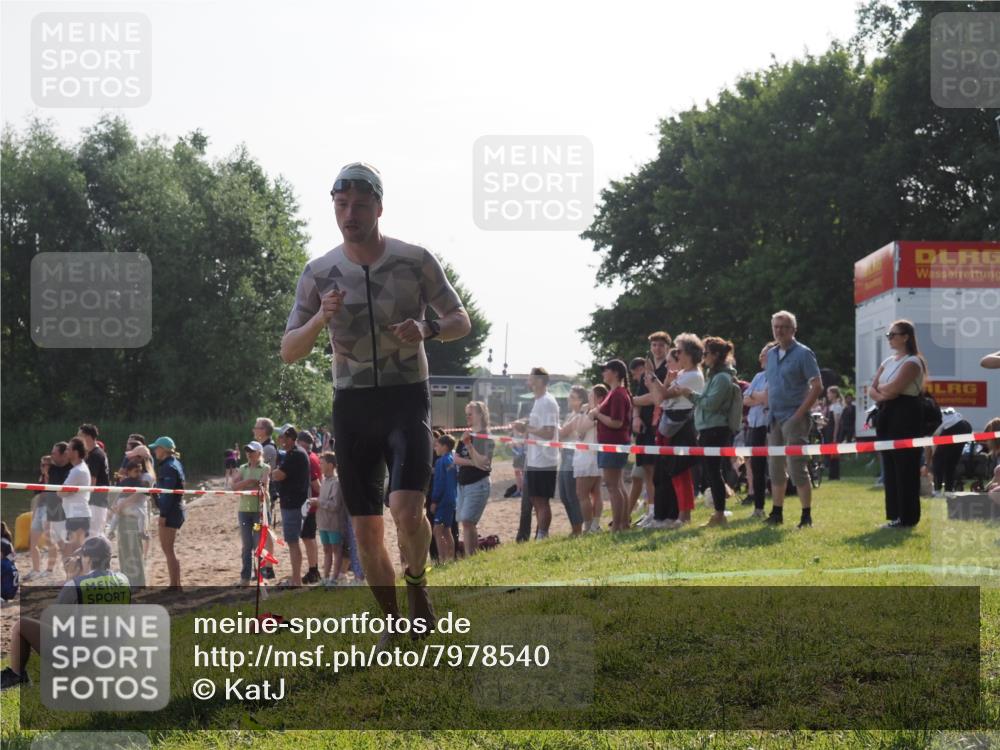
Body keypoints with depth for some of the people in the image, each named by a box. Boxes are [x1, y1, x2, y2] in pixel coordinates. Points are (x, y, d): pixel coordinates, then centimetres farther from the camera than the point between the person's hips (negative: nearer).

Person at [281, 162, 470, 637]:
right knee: (366, 529, 3)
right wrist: (320, 318, -20)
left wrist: (428, 329, -17)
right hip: (352, 405, 2)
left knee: (407, 510, -22)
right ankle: (394, 622, 20)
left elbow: (462, 321, 5)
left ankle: (417, 582, 8)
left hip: (406, 400, -2)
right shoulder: (319, 272, 0)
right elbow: (288, 352, 0)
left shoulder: (415, 261, -5)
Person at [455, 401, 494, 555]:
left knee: (467, 521, -15)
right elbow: (456, 459, 6)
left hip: (478, 484, -8)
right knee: (467, 523, 7)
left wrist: (468, 444, -25)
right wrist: (472, 463, -11)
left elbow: (482, 462, -17)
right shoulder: (466, 436, 13)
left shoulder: (485, 437, -7)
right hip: (463, 483, 8)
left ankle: (470, 558, -15)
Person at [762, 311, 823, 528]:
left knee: (797, 468, -9)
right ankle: (776, 513, 18)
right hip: (775, 418, 7)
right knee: (775, 467, 10)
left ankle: (807, 516, -5)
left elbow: (817, 386, -12)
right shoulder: (772, 354, 13)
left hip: (794, 418, -7)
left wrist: (800, 413, -16)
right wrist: (769, 410, 8)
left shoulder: (803, 353, -7)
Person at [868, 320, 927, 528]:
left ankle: (907, 517, -4)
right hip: (887, 414, 9)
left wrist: (881, 387, 0)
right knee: (890, 466, 8)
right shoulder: (888, 361, 17)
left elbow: (893, 388, -19)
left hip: (906, 416, -9)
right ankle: (895, 515, 13)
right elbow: (872, 389, 11)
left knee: (905, 467, -6)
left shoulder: (912, 362, -8)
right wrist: (881, 395, -9)